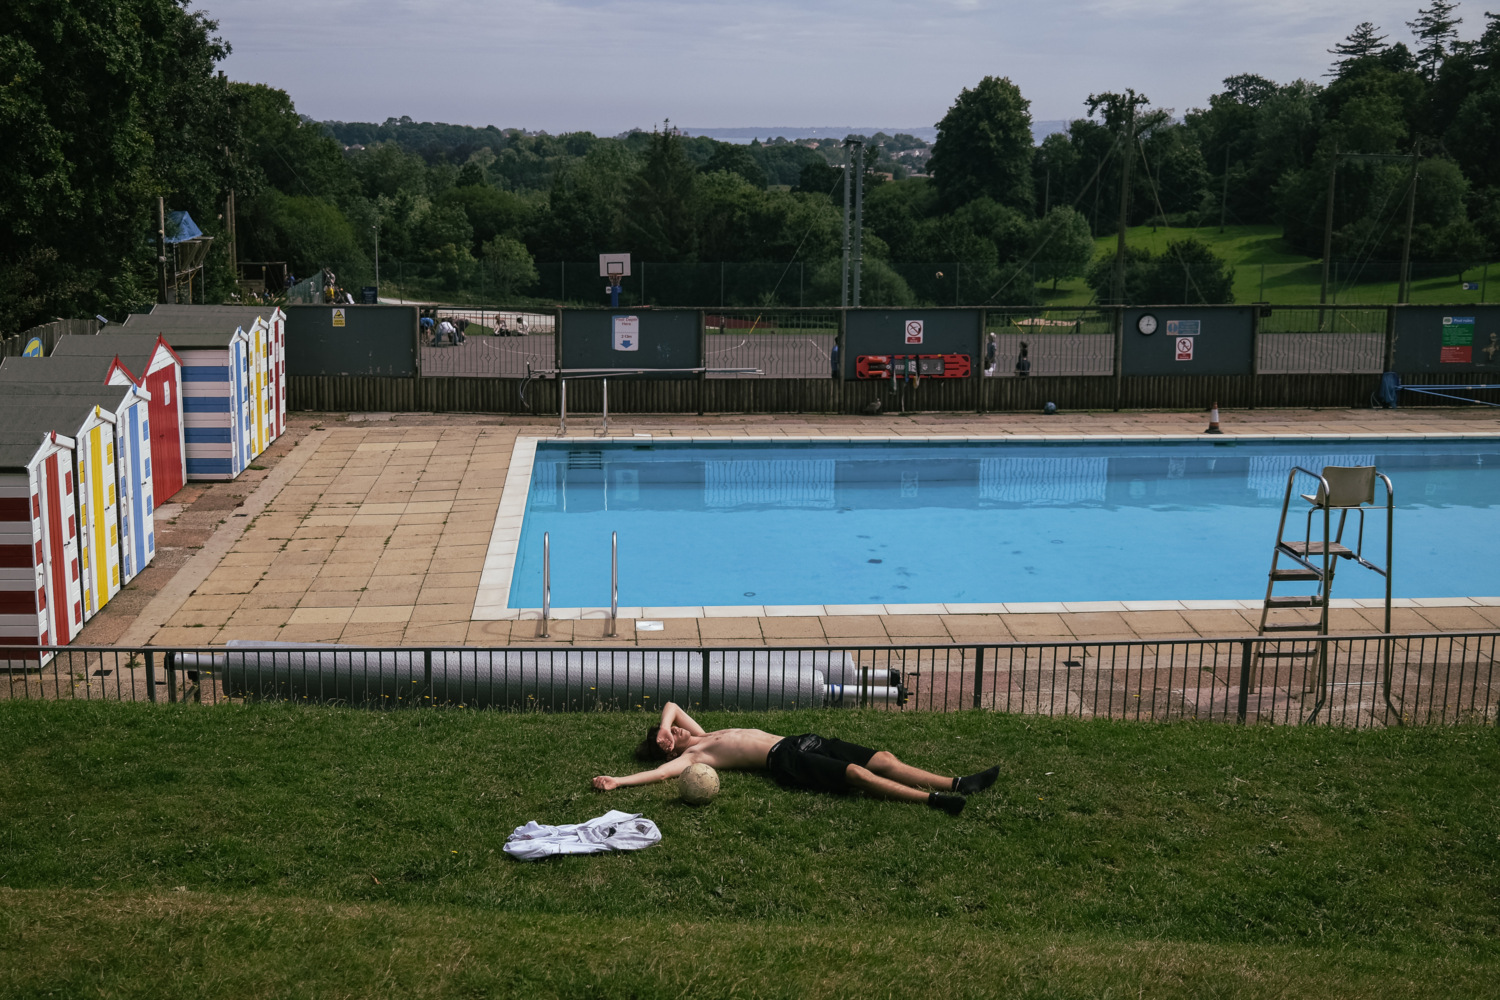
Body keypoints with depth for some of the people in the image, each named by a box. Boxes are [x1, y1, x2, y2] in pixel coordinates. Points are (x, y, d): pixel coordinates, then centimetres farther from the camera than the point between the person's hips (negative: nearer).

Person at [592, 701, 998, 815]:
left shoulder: (701, 735, 26)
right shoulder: (692, 755, 3)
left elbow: (671, 705, 30)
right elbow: (661, 771, -13)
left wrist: (664, 725, 11)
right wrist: (617, 781, -24)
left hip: (799, 741, 8)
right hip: (785, 761, -8)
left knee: (883, 759, -8)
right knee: (857, 774, -28)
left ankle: (956, 783, -16)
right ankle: (934, 800, -39)